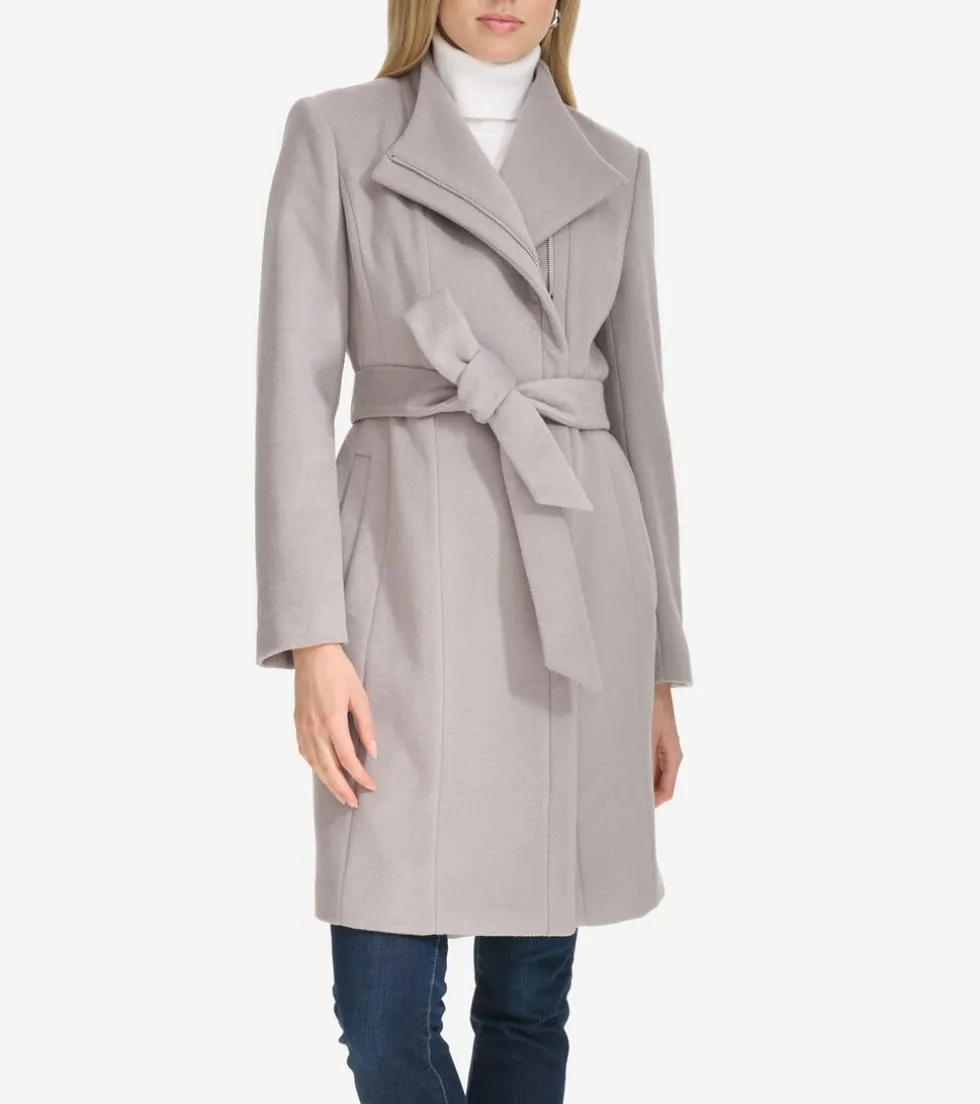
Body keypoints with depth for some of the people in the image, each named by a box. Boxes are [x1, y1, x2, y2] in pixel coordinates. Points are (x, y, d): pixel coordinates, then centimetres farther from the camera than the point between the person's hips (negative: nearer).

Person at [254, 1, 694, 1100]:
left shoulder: (612, 169, 13)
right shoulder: (335, 134, 4)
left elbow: (637, 408, 14)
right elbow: (296, 389, -2)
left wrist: (657, 667, 11)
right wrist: (312, 638, -12)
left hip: (576, 591, 3)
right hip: (410, 578, -2)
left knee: (529, 995, 8)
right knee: (385, 1012, -3)